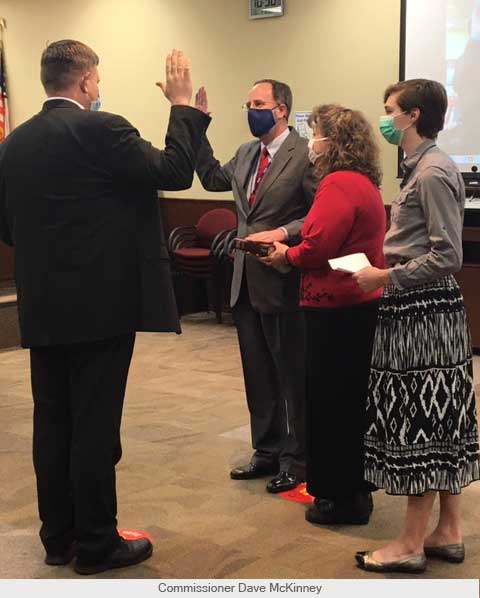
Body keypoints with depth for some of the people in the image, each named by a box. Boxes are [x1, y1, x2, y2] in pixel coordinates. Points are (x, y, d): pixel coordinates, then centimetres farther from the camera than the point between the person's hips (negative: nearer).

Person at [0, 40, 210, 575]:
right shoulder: (99, 129, -13)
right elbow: (174, 172, -13)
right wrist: (182, 104, -3)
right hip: (101, 303, -7)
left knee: (52, 423, 12)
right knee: (95, 426, 1)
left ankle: (58, 537, 23)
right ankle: (96, 544, 10)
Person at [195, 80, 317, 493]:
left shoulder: (305, 154, -12)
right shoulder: (246, 154, 11)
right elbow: (213, 179, 21)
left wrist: (282, 233, -24)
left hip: (282, 282, -8)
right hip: (246, 281, 8)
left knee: (292, 377, 4)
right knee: (258, 375, 17)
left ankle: (296, 460, 18)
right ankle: (267, 452, 30)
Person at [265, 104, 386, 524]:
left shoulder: (339, 184, -17)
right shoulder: (365, 183, 15)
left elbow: (317, 248, -23)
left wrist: (286, 256, -4)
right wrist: (291, 248, 6)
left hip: (338, 312, -10)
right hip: (359, 305, 10)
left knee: (332, 402, 1)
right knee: (351, 402, 17)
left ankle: (342, 497, 11)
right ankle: (355, 491, 28)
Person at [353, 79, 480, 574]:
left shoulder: (433, 172, -15)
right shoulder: (420, 168, 13)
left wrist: (386, 277, -15)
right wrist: (386, 274, 9)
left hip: (423, 312, -10)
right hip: (419, 310, 10)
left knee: (421, 426, -2)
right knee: (438, 424, 13)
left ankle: (411, 545, 7)